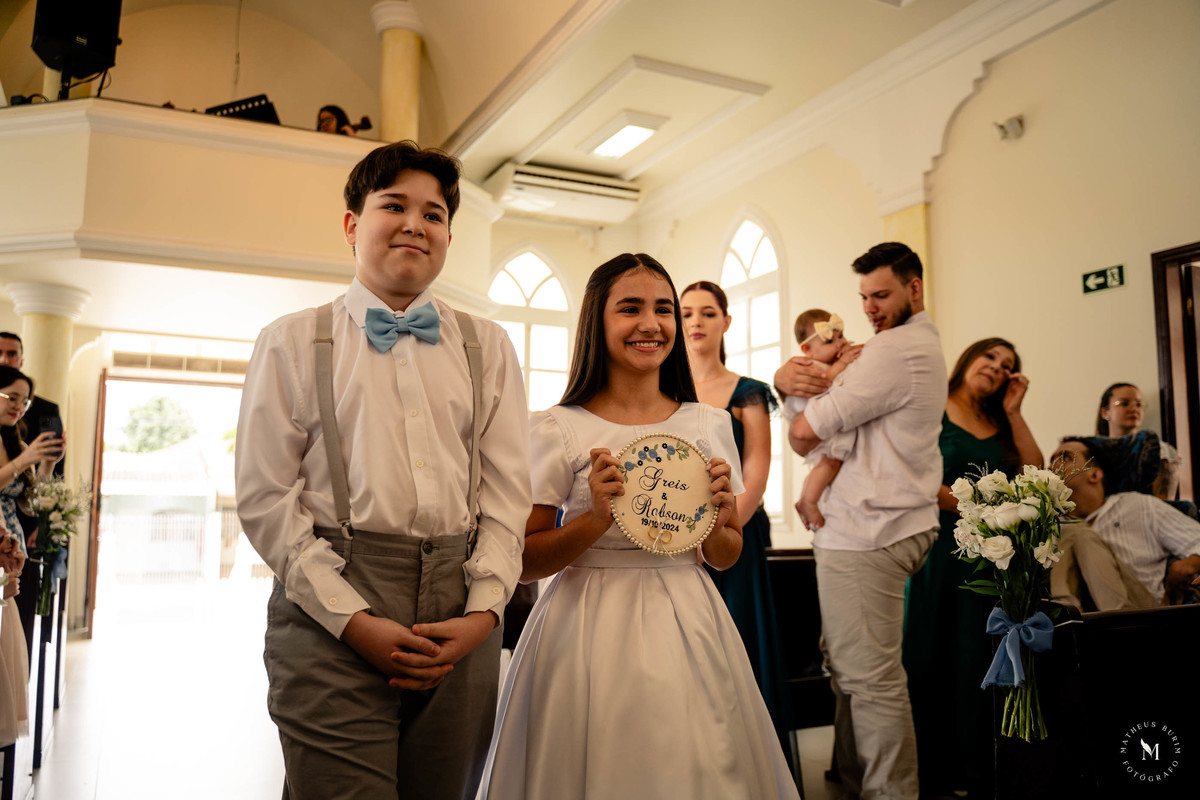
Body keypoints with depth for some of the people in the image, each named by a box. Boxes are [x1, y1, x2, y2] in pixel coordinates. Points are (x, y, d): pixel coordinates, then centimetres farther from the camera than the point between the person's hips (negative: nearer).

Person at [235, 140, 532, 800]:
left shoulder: (488, 348, 11)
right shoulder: (291, 343, 5)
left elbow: (507, 494, 7)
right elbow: (265, 499, -1)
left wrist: (482, 611, -6)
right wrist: (354, 621, -10)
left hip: (461, 628, 3)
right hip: (332, 620, -2)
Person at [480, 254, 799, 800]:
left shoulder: (709, 425, 4)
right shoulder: (556, 430, -7)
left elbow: (727, 557, 11)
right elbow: (524, 562, -6)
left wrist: (714, 521, -10)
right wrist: (598, 519, -21)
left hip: (687, 627, 4)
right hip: (590, 629, -3)